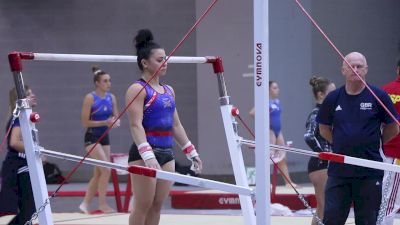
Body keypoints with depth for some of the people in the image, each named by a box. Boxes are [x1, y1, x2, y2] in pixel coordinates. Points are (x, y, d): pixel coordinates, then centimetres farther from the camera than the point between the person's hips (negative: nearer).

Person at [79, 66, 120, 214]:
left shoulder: (111, 98, 5)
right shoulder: (90, 98, -12)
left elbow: (116, 117, 12)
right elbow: (85, 122, -13)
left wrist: (115, 122, -12)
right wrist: (105, 122, -21)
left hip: (104, 137, 7)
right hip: (92, 137, -7)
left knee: (98, 174, 7)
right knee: (106, 170, -15)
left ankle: (85, 204, 17)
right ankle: (102, 204, -7)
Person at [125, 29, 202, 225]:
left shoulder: (169, 91, 16)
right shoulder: (137, 89, -9)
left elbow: (176, 125, 21)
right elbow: (136, 125, -18)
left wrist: (191, 152, 17)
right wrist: (147, 155, -30)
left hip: (166, 153, 8)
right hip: (144, 153, -8)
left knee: (157, 206, 8)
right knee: (143, 206, -6)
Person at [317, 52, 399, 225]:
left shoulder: (378, 96, -3)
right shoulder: (333, 98, 4)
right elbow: (324, 129, 16)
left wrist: (373, 143, 9)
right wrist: (345, 144, 10)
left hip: (369, 173, -2)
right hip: (338, 170, 2)